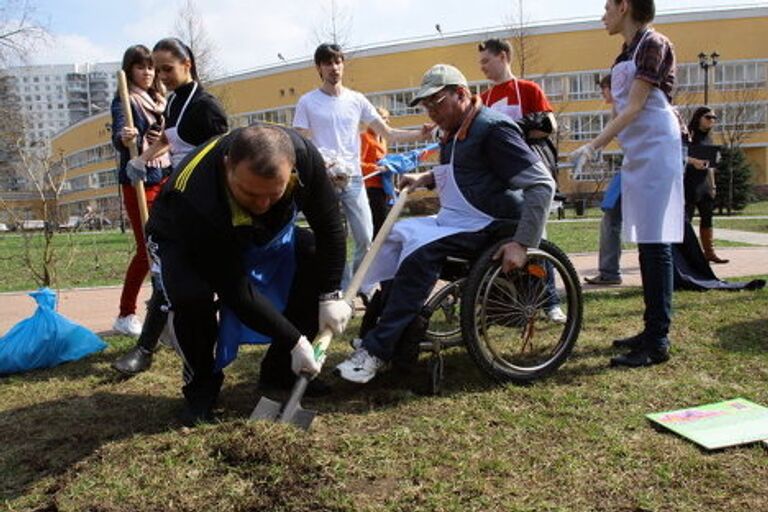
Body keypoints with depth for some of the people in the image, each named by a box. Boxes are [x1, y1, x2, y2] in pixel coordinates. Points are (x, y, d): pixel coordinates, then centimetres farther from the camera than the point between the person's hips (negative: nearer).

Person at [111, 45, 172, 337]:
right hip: (139, 182, -6)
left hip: (165, 178, 6)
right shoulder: (124, 101, -7)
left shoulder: (158, 99, 13)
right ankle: (125, 316, 6)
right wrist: (124, 138, -45)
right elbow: (118, 135, -24)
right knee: (147, 249, -6)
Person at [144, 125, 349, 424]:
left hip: (265, 233, 5)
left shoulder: (303, 155, -32)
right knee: (191, 296, -35)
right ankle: (201, 386, -3)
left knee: (319, 261, -18)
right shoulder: (195, 201, -42)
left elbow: (329, 225, -16)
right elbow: (235, 292, -34)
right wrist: (294, 340, -29)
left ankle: (279, 376, -1)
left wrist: (330, 295, -16)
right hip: (184, 241, -4)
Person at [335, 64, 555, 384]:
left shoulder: (493, 128, -13)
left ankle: (377, 351, -24)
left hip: (488, 226, -10)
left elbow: (541, 184, -19)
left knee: (420, 253, -29)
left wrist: (523, 243, -27)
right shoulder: (455, 134, 14)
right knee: (393, 235, 1)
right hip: (453, 221, 10)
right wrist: (425, 179, 13)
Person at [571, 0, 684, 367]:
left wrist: (593, 146, -20)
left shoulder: (653, 44, -6)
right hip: (637, 153, 9)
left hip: (656, 150, -9)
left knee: (654, 243, -11)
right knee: (646, 242, 9)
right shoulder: (627, 54, 19)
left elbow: (634, 108, -15)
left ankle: (658, 342, -8)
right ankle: (651, 329, 17)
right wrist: (597, 147, 15)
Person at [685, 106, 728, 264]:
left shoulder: (708, 138, 17)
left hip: (704, 184, 8)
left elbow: (710, 166, 21)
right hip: (688, 183, -8)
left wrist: (712, 185, 18)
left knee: (707, 218, 9)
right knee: (685, 217, -9)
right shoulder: (688, 134, -5)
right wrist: (693, 161, -30)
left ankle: (709, 252, 15)